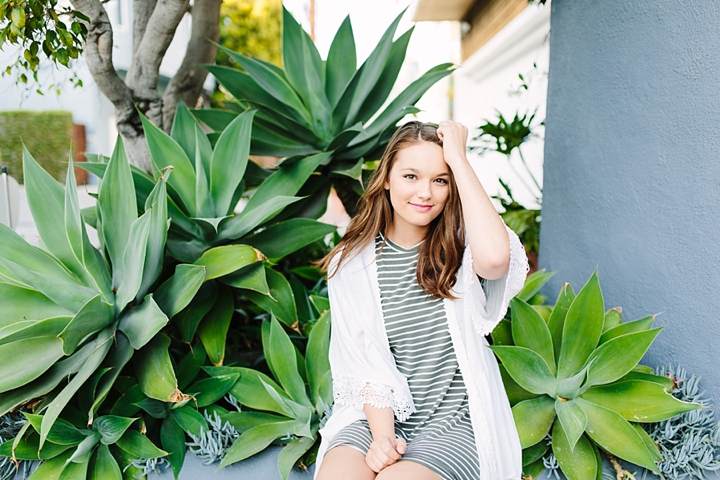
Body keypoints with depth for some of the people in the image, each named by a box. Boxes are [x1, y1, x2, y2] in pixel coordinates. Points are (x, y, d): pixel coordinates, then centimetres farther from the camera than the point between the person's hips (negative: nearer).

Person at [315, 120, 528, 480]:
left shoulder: (462, 245, -3)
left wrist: (458, 157, -20)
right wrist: (383, 436, -17)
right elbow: (365, 363, -2)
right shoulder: (349, 263, 0)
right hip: (378, 416, 1)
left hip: (457, 422, -1)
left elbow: (495, 257, -29)